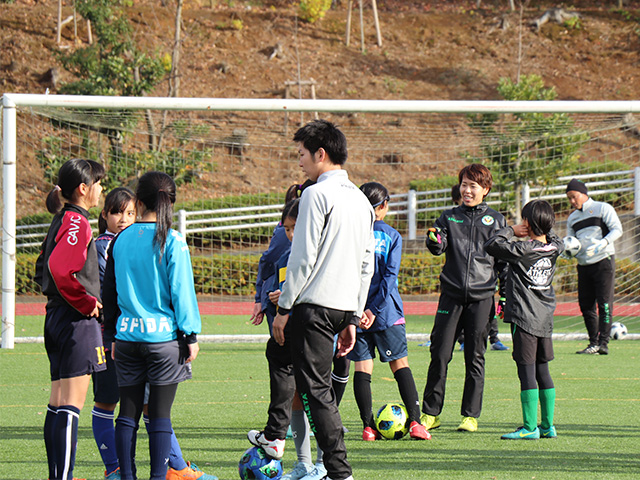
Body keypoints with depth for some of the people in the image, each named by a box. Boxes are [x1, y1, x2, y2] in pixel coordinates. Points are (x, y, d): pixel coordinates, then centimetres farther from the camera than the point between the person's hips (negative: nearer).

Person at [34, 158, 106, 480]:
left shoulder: (61, 221, 16)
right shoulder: (77, 223, -14)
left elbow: (43, 269, 24)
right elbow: (60, 269, -29)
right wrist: (87, 303, -17)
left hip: (57, 318, 10)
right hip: (77, 321, -10)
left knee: (58, 403, 11)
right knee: (71, 404, -11)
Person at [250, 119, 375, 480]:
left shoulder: (317, 194, -10)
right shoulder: (361, 199, 15)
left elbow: (303, 258, -14)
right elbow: (367, 266, 18)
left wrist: (284, 308, -8)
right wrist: (353, 319, 21)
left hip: (314, 303, -9)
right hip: (345, 307, 9)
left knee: (317, 389, -6)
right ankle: (276, 436, 34)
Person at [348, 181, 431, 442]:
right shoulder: (391, 235, -2)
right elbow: (390, 275, -10)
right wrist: (374, 310, -12)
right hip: (387, 312, -1)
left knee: (362, 366, 4)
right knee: (400, 363, 7)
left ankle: (368, 427, 0)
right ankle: (414, 421, -1)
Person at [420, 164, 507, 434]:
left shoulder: (495, 220, 9)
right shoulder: (450, 217, 11)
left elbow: (503, 259, 12)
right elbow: (439, 248, -2)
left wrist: (506, 293, 7)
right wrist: (434, 241, -25)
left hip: (482, 295, -1)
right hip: (452, 294, 1)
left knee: (475, 358, 1)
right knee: (440, 353, -2)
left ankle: (471, 415, 9)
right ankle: (431, 413, 7)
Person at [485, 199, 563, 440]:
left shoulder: (522, 250, -15)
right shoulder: (554, 249, 4)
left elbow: (491, 245, -8)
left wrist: (511, 230, 3)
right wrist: (537, 232, 14)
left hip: (524, 317, -7)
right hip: (546, 318, 7)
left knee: (527, 370, -5)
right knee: (542, 370, 12)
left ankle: (530, 427, -6)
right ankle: (548, 426, 15)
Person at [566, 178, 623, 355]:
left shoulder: (603, 208, 2)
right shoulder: (572, 218, 19)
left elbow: (617, 230, -6)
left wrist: (601, 244, -21)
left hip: (603, 261, -6)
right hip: (583, 266, 6)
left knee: (604, 304, -9)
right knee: (586, 305, 3)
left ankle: (603, 343, -12)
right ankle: (593, 342, 9)